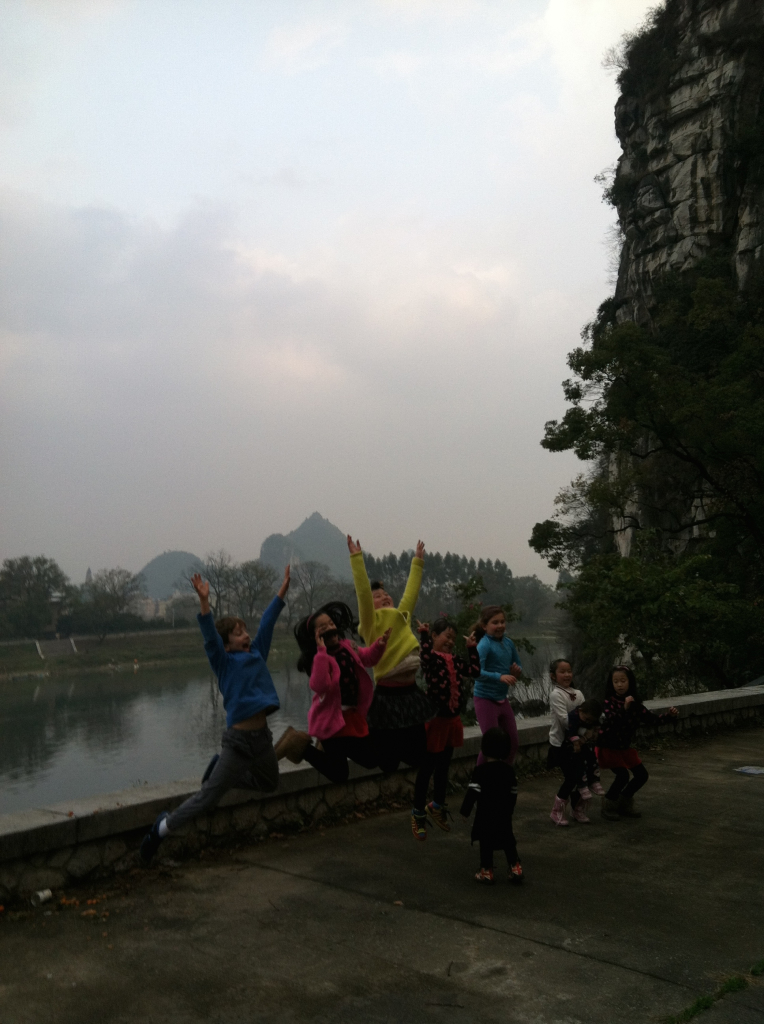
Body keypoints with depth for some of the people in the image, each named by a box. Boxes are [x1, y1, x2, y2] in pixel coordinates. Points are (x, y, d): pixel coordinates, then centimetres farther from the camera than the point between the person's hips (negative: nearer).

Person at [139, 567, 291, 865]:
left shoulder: (256, 653, 10)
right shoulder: (224, 661, -6)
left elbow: (267, 622, 11)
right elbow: (210, 635, -20)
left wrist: (283, 588, 10)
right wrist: (204, 601, -33)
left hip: (262, 737, 7)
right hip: (238, 739, -7)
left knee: (269, 784, 25)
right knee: (208, 796, -7)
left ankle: (220, 767, 35)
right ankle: (163, 827, 11)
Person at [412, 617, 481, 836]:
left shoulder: (454, 660, 10)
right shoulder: (431, 658, -13)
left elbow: (474, 671, 8)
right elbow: (426, 656, -36)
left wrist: (472, 648, 10)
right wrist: (423, 635, -37)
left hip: (452, 720, 7)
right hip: (435, 720, -7)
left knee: (443, 767, 19)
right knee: (427, 768, 3)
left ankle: (437, 806, 36)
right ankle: (418, 813, 14)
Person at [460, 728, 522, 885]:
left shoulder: (480, 770, -14)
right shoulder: (509, 770, 1)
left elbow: (473, 792, -15)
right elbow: (513, 793, 9)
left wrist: (466, 810, -7)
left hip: (485, 815, -4)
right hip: (505, 814, 4)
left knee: (486, 843, 7)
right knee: (508, 841, 17)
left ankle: (487, 871, 10)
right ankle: (515, 867, 15)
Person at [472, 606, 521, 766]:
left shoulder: (508, 643, 3)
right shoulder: (484, 644, -17)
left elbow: (518, 666, 15)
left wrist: (516, 671, -8)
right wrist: (499, 676, -41)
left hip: (502, 699, 7)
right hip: (485, 699, -7)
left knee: (512, 743, 13)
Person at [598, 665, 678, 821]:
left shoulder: (635, 703, -2)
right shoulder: (609, 701, -18)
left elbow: (651, 719, -2)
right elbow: (611, 720, -34)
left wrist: (668, 715, -16)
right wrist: (625, 708, -46)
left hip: (625, 746, 6)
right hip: (608, 747, -6)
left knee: (642, 775, 7)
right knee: (622, 775, -17)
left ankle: (624, 803, 28)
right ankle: (608, 805, 6)